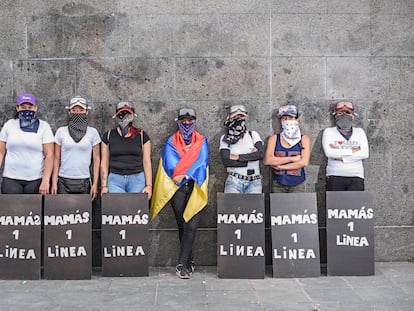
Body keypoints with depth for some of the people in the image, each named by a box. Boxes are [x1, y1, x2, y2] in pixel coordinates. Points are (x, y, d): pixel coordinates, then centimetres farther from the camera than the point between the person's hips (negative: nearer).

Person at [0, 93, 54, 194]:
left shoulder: (44, 126, 0)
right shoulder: (9, 125, 7)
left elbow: (49, 155, -6)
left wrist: (45, 181, -14)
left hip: (35, 180, -1)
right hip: (11, 179, 2)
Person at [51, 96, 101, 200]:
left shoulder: (93, 132, 4)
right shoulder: (61, 131, 5)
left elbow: (96, 159, 5)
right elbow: (56, 159, 6)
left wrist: (95, 183, -1)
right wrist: (54, 182, 0)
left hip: (84, 182, 0)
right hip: (64, 181, 0)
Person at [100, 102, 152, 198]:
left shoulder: (142, 135, 6)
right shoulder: (108, 136, 8)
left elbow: (146, 161, 4)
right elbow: (104, 162, 8)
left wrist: (149, 185, -3)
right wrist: (104, 186, 1)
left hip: (137, 179, 0)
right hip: (115, 179, 0)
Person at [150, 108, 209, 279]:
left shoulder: (201, 142, 10)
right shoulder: (171, 142, 10)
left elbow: (201, 162, -4)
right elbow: (171, 164, -3)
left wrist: (184, 174, -17)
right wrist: (188, 173, -13)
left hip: (196, 188, -1)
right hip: (177, 188, 1)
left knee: (191, 225, -13)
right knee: (182, 226, 5)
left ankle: (182, 264, -12)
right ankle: (189, 261, 17)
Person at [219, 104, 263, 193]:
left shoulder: (253, 135, 12)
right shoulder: (225, 138, 7)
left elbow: (261, 154, -5)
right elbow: (226, 161, -8)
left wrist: (237, 157, -8)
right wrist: (251, 157, -7)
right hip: (234, 181, -1)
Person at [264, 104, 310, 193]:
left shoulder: (304, 139, 4)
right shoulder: (274, 138, 5)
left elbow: (304, 162, -9)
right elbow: (267, 160, -8)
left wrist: (280, 166, -8)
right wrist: (291, 159, -11)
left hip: (297, 185, 0)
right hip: (278, 185, 1)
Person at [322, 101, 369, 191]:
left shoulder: (359, 131, 14)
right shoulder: (329, 131, 9)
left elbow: (365, 153, -1)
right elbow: (329, 152, -9)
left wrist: (341, 157, -8)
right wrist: (353, 151, -6)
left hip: (356, 177, 1)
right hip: (335, 177, -1)